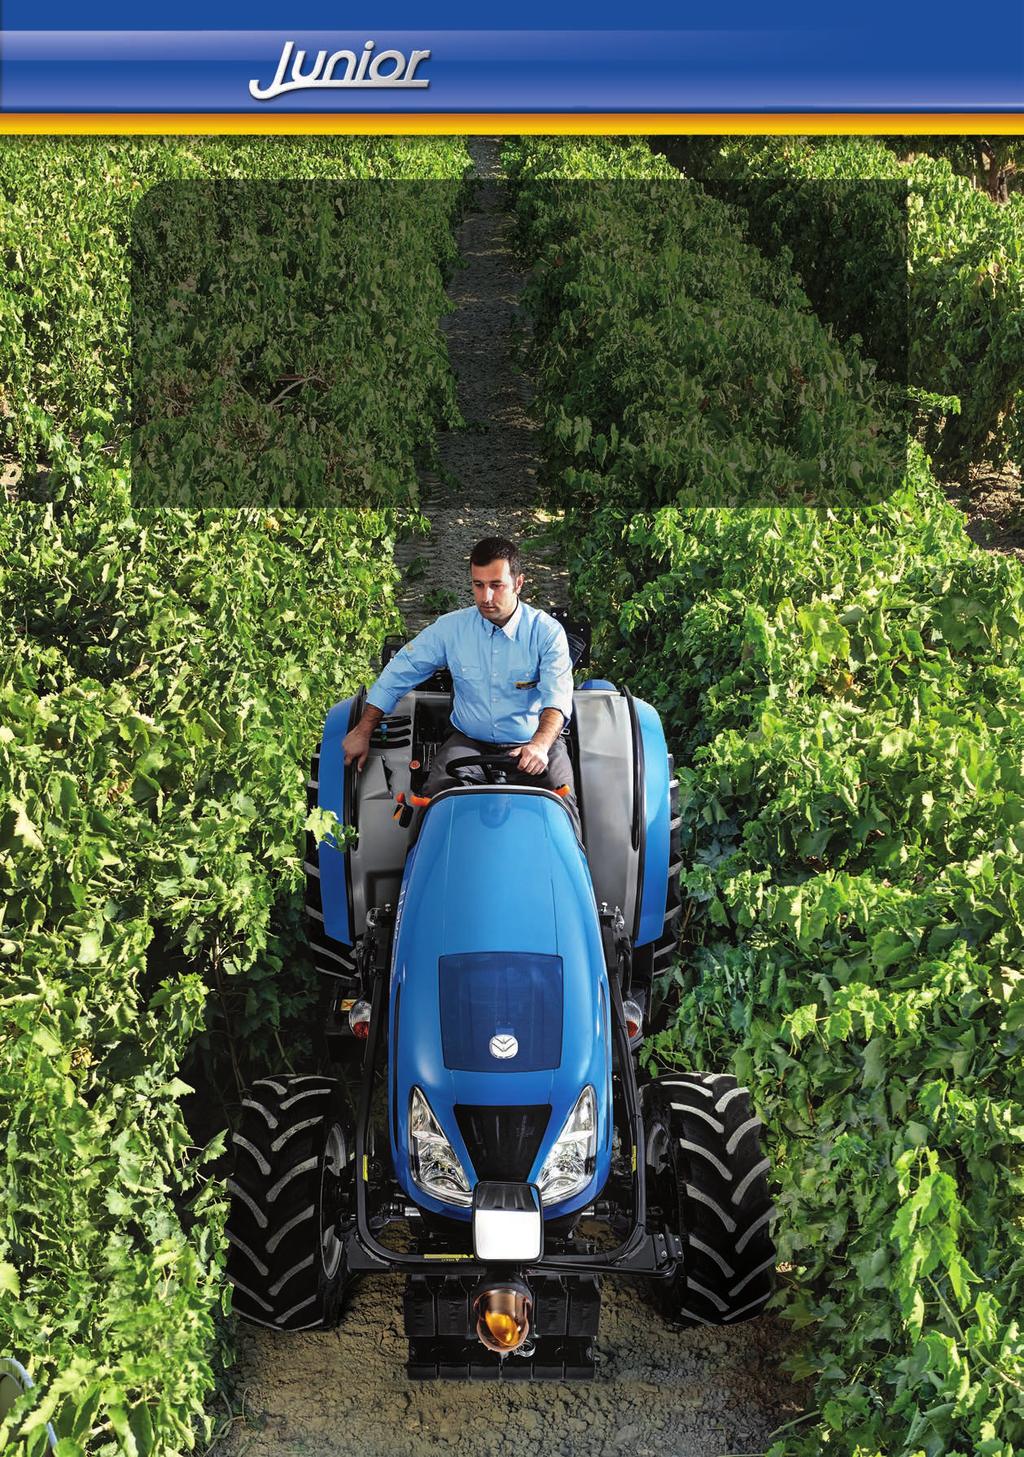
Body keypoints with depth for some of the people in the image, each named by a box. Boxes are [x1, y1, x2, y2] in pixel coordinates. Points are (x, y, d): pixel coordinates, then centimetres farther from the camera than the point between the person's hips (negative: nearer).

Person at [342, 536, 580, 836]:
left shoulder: (547, 631, -7)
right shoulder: (450, 628, 0)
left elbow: (557, 697, -18)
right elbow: (399, 673, 9)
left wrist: (540, 746, -37)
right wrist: (363, 732, 7)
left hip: (534, 741, -2)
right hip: (468, 741, 2)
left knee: (561, 798, -29)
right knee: (434, 797, -24)